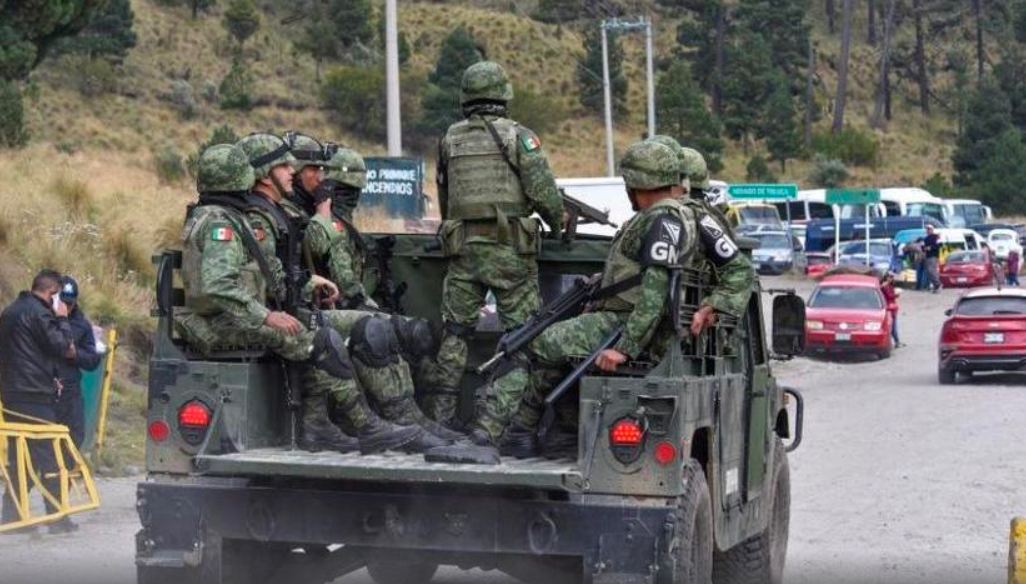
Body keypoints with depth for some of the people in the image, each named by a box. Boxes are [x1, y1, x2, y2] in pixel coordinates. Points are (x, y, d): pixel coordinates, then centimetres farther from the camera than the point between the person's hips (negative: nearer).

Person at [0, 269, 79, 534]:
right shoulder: (38, 313, -12)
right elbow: (62, 346, -15)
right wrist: (62, 319, -1)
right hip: (35, 395, -9)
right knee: (47, 454, -5)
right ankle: (57, 517, -4)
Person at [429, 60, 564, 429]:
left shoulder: (450, 140, 8)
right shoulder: (518, 136, -5)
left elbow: (444, 198, 15)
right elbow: (543, 192, -10)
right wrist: (558, 223, 8)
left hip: (463, 248, 4)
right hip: (510, 247, -3)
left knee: (455, 332, 9)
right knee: (522, 332, 2)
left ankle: (440, 416, 8)